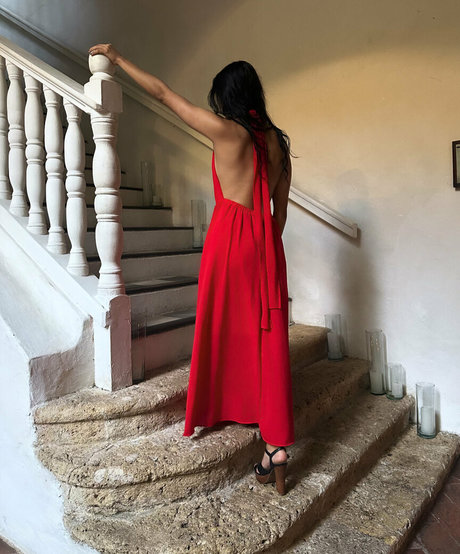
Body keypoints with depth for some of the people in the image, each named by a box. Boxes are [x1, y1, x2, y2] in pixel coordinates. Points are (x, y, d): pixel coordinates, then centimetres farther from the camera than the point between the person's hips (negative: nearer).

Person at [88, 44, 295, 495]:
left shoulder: (225, 130, -4)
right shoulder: (276, 141, 13)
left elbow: (163, 93, 4)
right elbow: (280, 210, 15)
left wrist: (118, 59, 15)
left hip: (229, 235, -5)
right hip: (266, 241, 6)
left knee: (222, 328, 11)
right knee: (267, 338, 4)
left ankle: (217, 409, 31)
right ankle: (276, 445, 7)